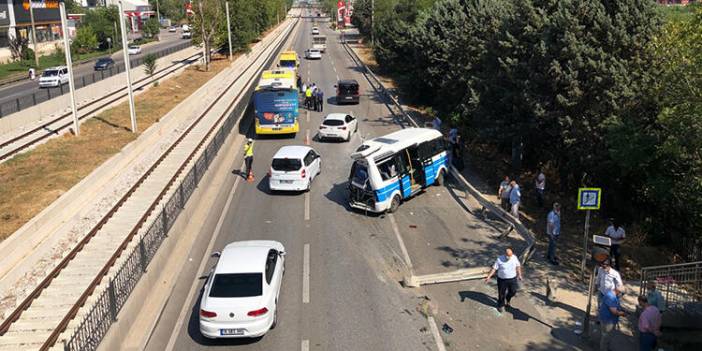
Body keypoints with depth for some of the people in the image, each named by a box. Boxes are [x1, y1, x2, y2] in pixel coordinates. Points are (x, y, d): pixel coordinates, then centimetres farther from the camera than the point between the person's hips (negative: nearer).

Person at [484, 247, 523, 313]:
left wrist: (519, 274, 11)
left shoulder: (514, 258, -8)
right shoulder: (499, 259, -18)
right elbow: (494, 268, -15)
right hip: (502, 279, -3)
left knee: (513, 291, 16)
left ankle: (507, 300, 48)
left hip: (512, 279, 3)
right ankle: (500, 305, 34)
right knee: (501, 294, 9)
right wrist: (489, 276, -21)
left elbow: (518, 266, 8)